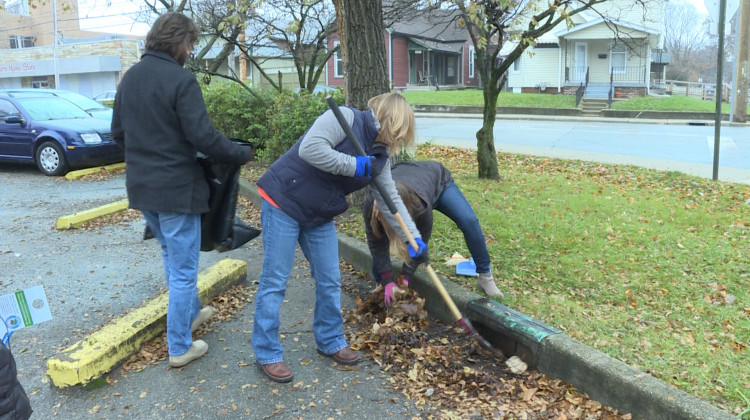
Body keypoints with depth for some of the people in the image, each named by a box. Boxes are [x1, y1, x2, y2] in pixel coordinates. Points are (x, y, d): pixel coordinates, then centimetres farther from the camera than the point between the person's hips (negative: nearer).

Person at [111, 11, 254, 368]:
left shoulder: (129, 77, 7)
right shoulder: (181, 80, -17)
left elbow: (118, 132, 13)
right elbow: (203, 137, -22)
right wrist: (242, 154, -8)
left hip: (141, 185, 8)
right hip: (176, 187, -8)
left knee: (172, 255, 26)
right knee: (183, 269, 5)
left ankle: (190, 314, 43)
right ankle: (180, 347, 15)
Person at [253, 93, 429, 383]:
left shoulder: (379, 156, 5)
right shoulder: (346, 118, -17)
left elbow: (391, 199, 8)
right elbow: (310, 148, -32)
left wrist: (414, 239, 3)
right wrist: (356, 165, -27)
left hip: (320, 217, 8)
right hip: (283, 203, -8)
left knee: (329, 282, 11)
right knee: (275, 281, -1)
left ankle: (330, 342, 30)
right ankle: (267, 354, 12)